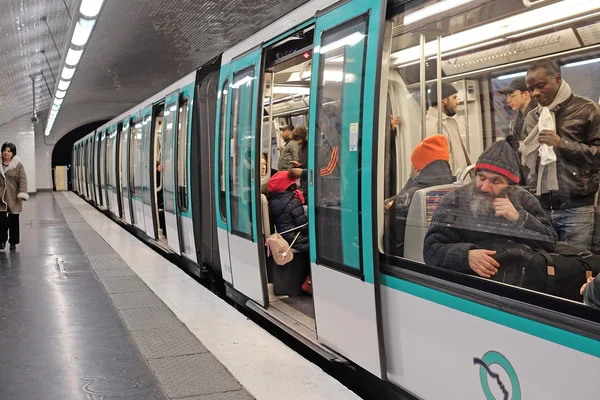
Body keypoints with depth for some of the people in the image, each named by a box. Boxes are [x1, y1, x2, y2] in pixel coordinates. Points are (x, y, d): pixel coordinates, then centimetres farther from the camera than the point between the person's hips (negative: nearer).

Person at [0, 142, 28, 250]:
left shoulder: (18, 165, -3)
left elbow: (23, 180, -8)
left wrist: (22, 194, -19)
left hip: (13, 198, -2)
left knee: (13, 221, 8)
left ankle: (13, 242, 19)